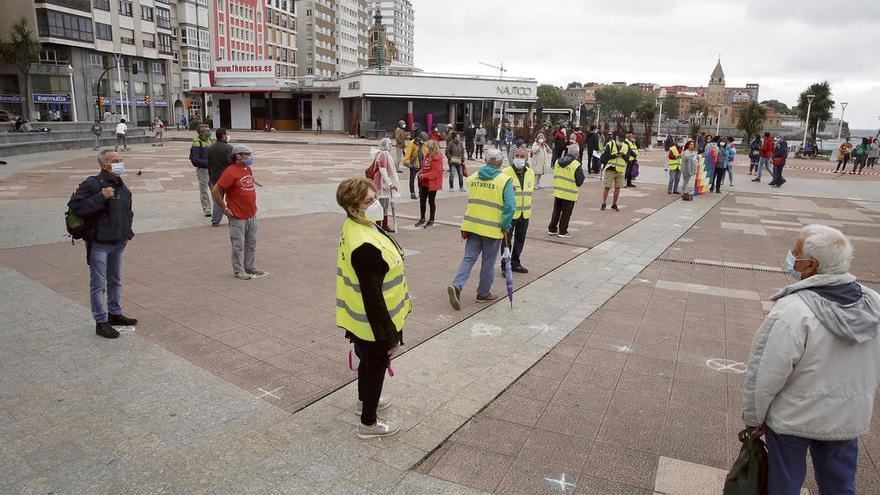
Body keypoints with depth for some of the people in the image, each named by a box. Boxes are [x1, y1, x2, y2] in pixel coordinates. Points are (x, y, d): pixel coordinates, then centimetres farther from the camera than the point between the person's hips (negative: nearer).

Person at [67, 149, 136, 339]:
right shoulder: (92, 184, -13)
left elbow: (128, 211, 24)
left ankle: (115, 314, 34)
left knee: (116, 281, 19)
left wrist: (127, 232, 15)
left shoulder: (122, 187, 10)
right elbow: (74, 205, -21)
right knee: (98, 284, 0)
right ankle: (101, 322, 9)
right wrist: (101, 197, -27)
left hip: (118, 243, 8)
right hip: (98, 244, -7)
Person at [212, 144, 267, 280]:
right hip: (238, 217, -8)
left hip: (252, 214, 8)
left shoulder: (248, 169, 8)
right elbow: (215, 191, -19)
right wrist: (225, 209, -14)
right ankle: (239, 271, 16)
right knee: (238, 246, 4)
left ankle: (250, 268, 29)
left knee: (251, 243, 16)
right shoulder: (230, 172, -17)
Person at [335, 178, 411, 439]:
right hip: (374, 321, -9)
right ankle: (368, 423, 29)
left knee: (369, 360, 29)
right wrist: (388, 335, -21)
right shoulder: (365, 246, -33)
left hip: (363, 319, 9)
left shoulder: (356, 228, -1)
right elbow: (372, 295, -30)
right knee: (376, 365, 10)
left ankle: (365, 400, 52)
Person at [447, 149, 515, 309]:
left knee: (468, 258, 9)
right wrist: (506, 226, -5)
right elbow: (510, 206, -15)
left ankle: (456, 286, -11)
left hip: (472, 226, 4)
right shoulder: (504, 180, -9)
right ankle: (483, 293, 23)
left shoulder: (473, 178, 5)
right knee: (488, 262, 11)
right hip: (493, 228, -3)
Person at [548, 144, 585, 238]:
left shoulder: (558, 161, 3)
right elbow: (579, 182, -10)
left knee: (556, 211, 17)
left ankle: (552, 229, 24)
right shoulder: (576, 165, -15)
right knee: (566, 213, 6)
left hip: (557, 192, 5)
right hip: (569, 194, -5)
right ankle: (563, 232, 12)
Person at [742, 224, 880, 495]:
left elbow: (765, 375, -22)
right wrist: (857, 398, 19)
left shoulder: (791, 313, -28)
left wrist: (752, 417, -7)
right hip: (849, 419, 6)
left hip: (793, 419, -5)